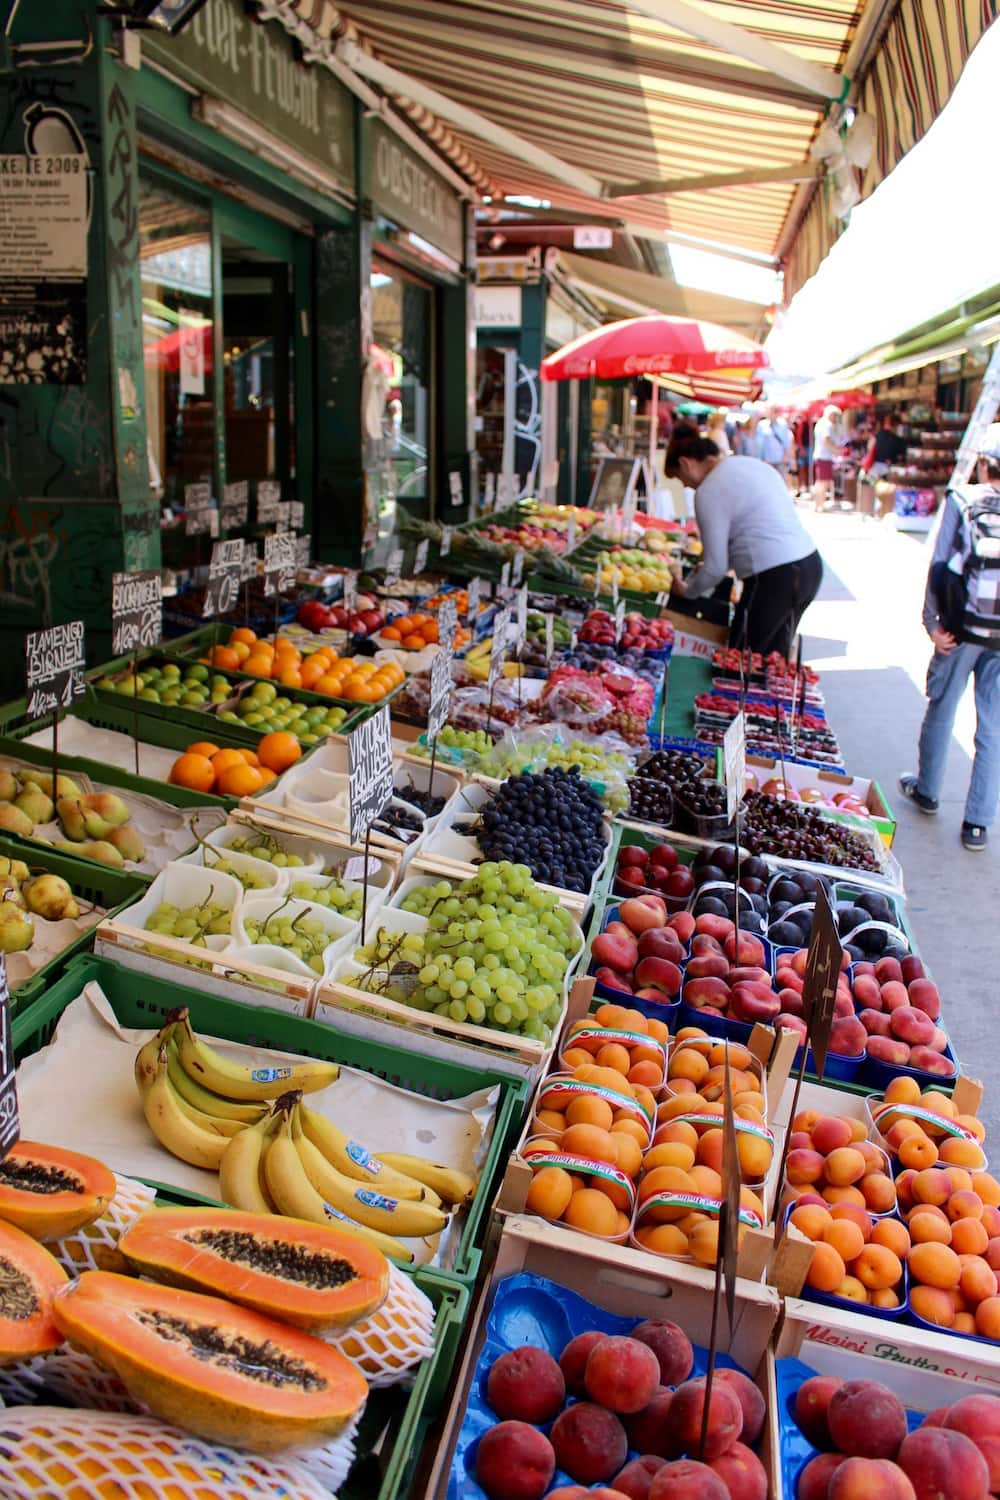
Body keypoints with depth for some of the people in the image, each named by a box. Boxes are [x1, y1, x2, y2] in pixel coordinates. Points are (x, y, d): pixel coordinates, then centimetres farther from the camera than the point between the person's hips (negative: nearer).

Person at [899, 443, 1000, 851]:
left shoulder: (962, 500, -4)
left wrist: (932, 622, -3)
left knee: (941, 710, 18)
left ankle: (926, 790, 36)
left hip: (963, 628, -1)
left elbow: (939, 565, -7)